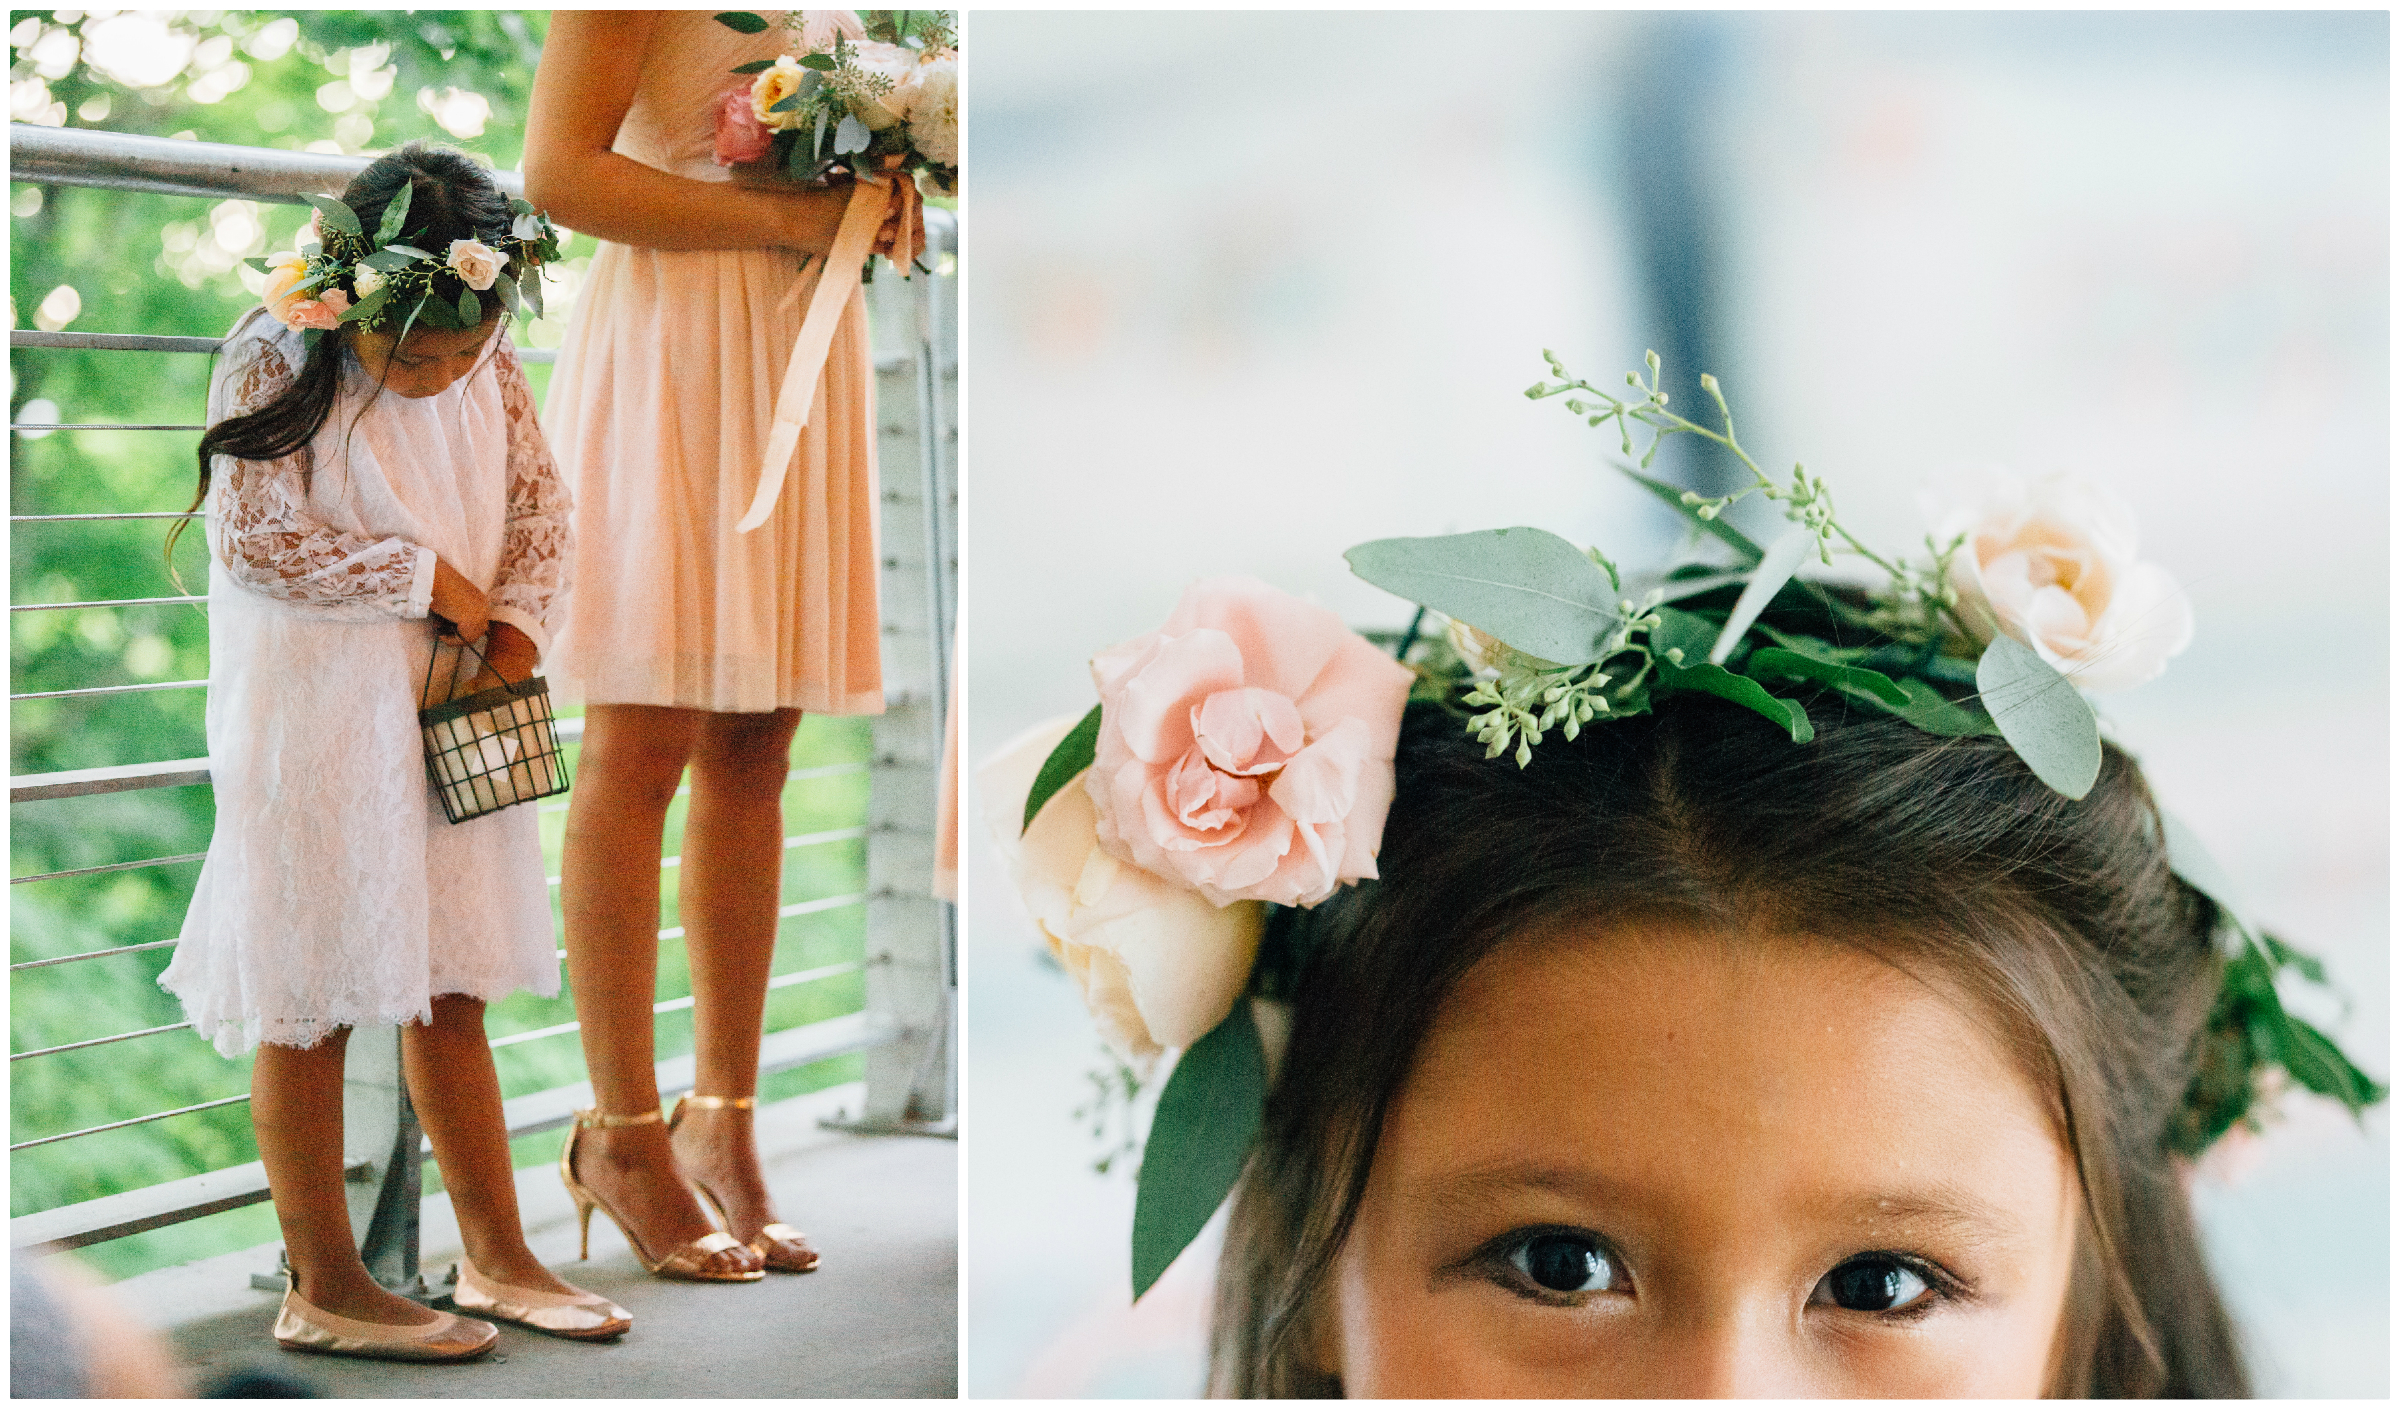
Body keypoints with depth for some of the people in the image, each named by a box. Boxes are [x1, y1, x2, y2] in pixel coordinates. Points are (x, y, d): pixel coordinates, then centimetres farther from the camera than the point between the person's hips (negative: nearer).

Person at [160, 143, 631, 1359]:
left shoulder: (486, 361, 2)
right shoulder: (276, 366, -15)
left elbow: (537, 495, 11)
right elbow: (250, 544, -17)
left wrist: (516, 618, -5)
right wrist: (425, 576, -15)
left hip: (448, 709, 6)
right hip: (312, 717, -6)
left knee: (451, 992, 13)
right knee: (311, 1005, 1)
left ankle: (495, 1258, 22)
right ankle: (322, 1287, 11)